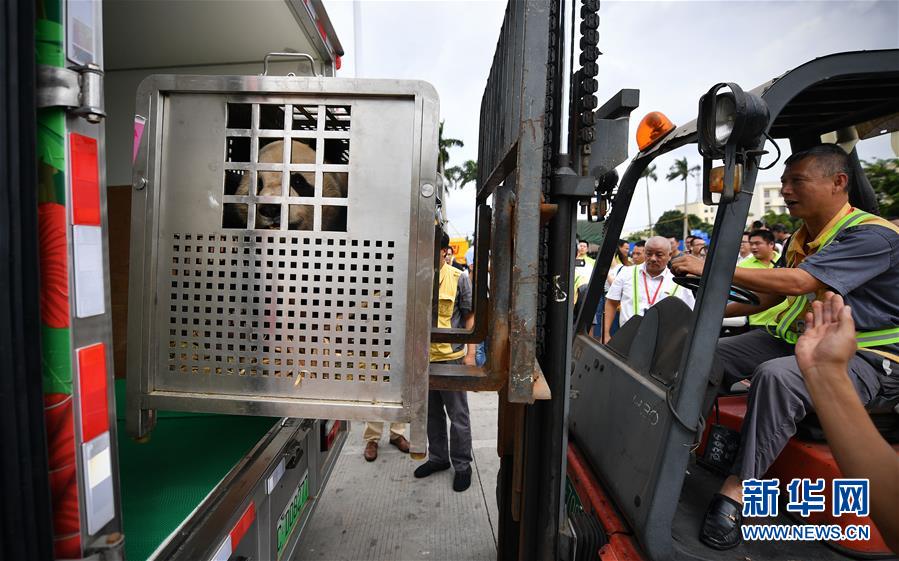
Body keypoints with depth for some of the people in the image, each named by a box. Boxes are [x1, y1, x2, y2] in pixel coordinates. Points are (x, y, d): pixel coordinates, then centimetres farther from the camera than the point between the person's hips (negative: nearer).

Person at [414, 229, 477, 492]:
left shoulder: (458, 279, -6)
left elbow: (470, 317, -3)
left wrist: (470, 354, -8)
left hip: (451, 357, -4)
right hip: (424, 357, 4)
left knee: (458, 415, 7)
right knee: (432, 412, 18)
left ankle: (462, 465, 24)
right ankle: (438, 457, 36)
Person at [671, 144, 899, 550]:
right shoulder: (800, 239, 10)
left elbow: (797, 283, -32)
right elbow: (770, 296, 19)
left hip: (863, 356, -9)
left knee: (777, 376, -37)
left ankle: (737, 488, -28)